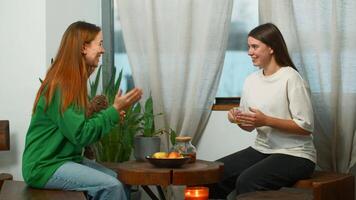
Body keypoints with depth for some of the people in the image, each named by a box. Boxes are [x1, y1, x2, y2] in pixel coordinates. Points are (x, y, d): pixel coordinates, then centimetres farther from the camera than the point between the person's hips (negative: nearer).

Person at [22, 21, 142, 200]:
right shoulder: (60, 87, -18)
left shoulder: (74, 83, 11)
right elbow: (80, 135, -22)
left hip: (67, 159, 9)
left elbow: (82, 125, 9)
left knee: (121, 179, -1)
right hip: (44, 167, -9)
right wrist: (115, 110, -16)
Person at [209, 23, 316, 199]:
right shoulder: (251, 80, 9)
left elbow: (306, 127, -14)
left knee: (246, 181, -29)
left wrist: (266, 120, -21)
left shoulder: (291, 78, -12)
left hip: (294, 154, -7)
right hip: (261, 149, 7)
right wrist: (238, 120, -6)